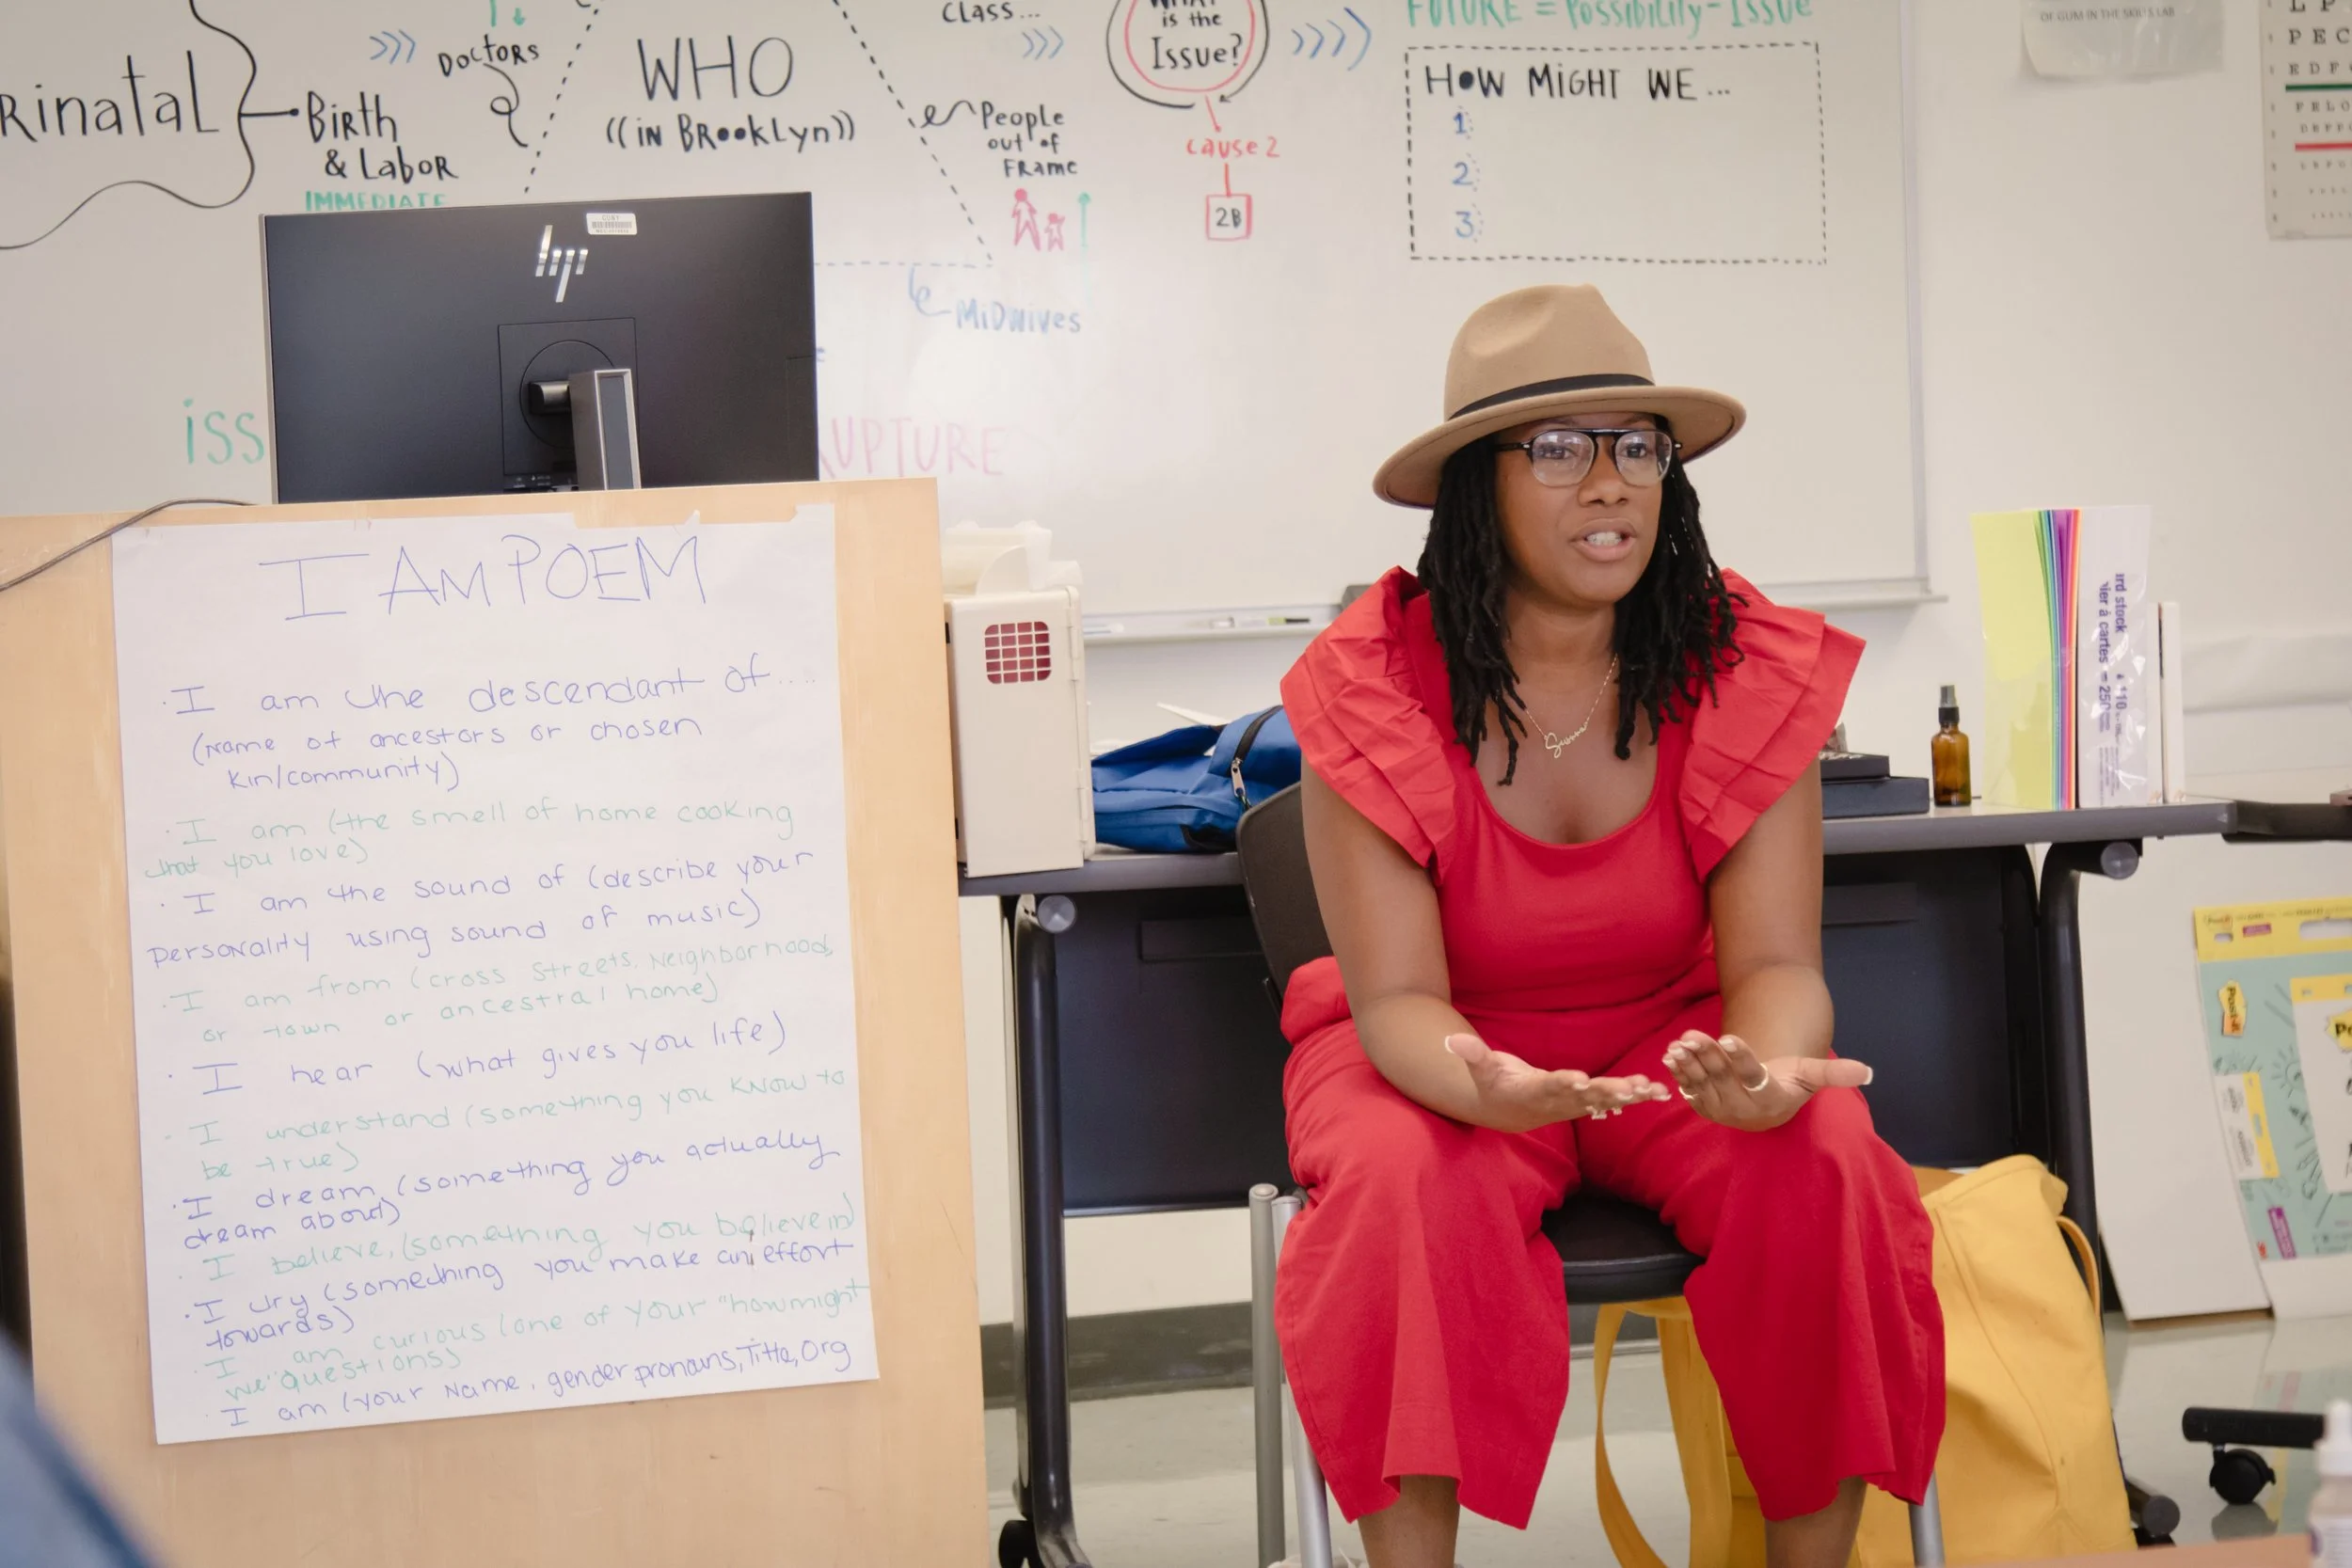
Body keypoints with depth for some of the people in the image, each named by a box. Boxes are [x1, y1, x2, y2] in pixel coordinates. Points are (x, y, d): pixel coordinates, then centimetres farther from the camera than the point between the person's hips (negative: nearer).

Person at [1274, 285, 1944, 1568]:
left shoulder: (1744, 665, -13)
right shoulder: (1378, 680, -18)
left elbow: (1775, 961, -15)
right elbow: (1398, 996, -20)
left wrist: (1771, 1072, -40)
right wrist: (1485, 1085, -44)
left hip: (1671, 1033, 2)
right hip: (1449, 1054, -2)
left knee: (1825, 1164, -28)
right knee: (1408, 1181, -35)